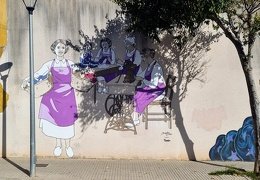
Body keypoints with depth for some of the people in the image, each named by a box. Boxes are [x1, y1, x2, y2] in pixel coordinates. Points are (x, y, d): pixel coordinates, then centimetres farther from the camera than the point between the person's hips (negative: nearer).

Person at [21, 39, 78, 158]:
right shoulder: (49, 64, 3)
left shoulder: (70, 64, 6)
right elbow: (37, 75, -3)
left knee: (68, 120, 3)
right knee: (56, 120, 4)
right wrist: (27, 81, -17)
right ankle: (58, 145, 22)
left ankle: (68, 146, 18)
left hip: (68, 95, 0)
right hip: (55, 95, 0)